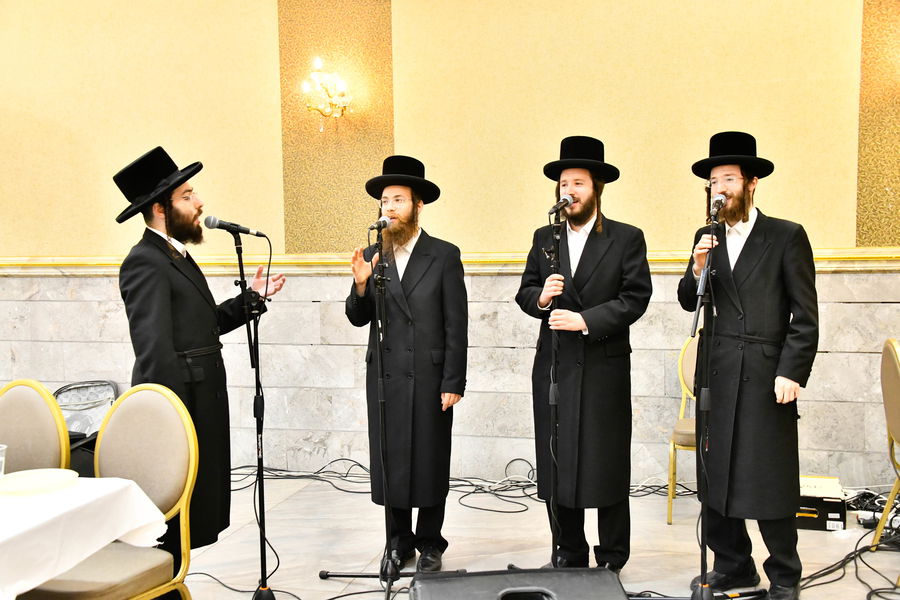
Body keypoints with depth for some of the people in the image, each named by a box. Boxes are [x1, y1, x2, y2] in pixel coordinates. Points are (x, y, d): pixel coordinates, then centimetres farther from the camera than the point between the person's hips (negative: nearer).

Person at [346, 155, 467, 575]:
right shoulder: (371, 256, 7)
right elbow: (358, 318, 6)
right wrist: (360, 285, -14)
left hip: (429, 378, -3)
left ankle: (429, 543, 23)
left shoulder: (444, 255, -2)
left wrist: (453, 382, -9)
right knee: (390, 460, 10)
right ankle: (400, 541, 26)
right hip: (384, 378, 3)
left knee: (430, 461, 6)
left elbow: (456, 325, -5)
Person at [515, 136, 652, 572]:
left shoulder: (627, 238, 0)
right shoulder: (544, 238, 12)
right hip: (553, 367, 4)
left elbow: (636, 297, -8)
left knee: (607, 465, 4)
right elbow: (524, 291, 11)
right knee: (556, 464, 9)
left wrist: (586, 319, -18)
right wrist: (540, 298, -12)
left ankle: (612, 560, 20)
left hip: (605, 368, -3)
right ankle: (570, 554, 24)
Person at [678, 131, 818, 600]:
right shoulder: (707, 238, 13)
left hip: (766, 375, -4)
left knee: (771, 479, 1)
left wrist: (792, 373, -11)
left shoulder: (787, 237, 0)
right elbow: (688, 303, 11)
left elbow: (805, 316, -3)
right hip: (716, 375, 4)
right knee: (716, 474, 8)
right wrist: (697, 271, -8)